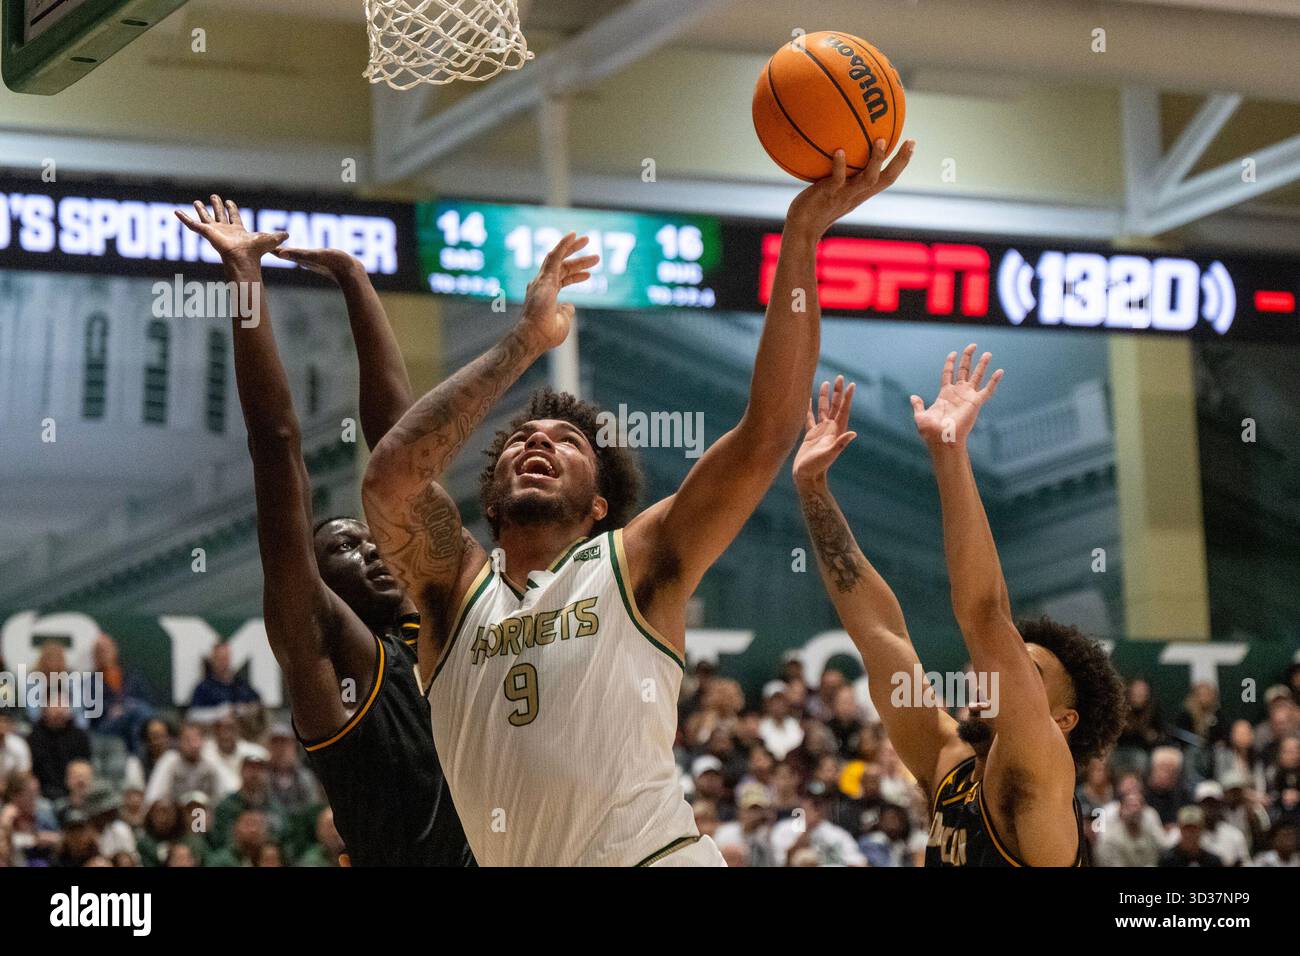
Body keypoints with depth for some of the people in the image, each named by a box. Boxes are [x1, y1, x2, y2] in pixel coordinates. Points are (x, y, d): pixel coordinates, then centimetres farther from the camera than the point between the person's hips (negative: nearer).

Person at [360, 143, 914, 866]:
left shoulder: (635, 567, 7)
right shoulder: (457, 586, 11)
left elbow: (765, 438, -3)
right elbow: (392, 478, -8)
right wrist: (525, 343, -4)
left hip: (658, 855, -2)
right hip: (516, 862, 2)